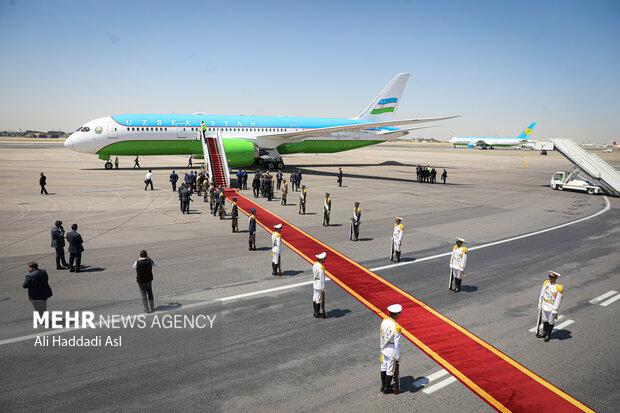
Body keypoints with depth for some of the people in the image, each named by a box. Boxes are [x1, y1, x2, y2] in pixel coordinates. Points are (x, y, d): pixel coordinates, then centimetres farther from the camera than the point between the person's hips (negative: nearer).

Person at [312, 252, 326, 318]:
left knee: (315, 298, 15)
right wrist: (323, 289, -16)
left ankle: (316, 312, 27)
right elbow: (322, 279, -23)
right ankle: (317, 314, 11)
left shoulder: (315, 264, 3)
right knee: (318, 300, 1)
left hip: (315, 284, 9)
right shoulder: (321, 268, -25)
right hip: (319, 286, -9)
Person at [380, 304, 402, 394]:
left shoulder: (384, 321, -11)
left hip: (384, 349, 7)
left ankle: (383, 386, 38)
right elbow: (397, 344, -24)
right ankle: (387, 389, 28)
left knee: (384, 367, 22)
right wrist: (398, 357, -12)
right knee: (390, 370, 13)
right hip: (392, 351, -6)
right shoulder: (397, 328, -32)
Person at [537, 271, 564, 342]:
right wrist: (539, 305, 9)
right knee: (544, 320, 20)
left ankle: (548, 335, 30)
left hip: (552, 308, -5)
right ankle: (544, 333, 39)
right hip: (544, 306, 5)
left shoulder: (559, 288, -22)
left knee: (551, 322, 12)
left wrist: (555, 312, -15)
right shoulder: (546, 283, -5)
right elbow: (541, 295, 5)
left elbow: (558, 301, -18)